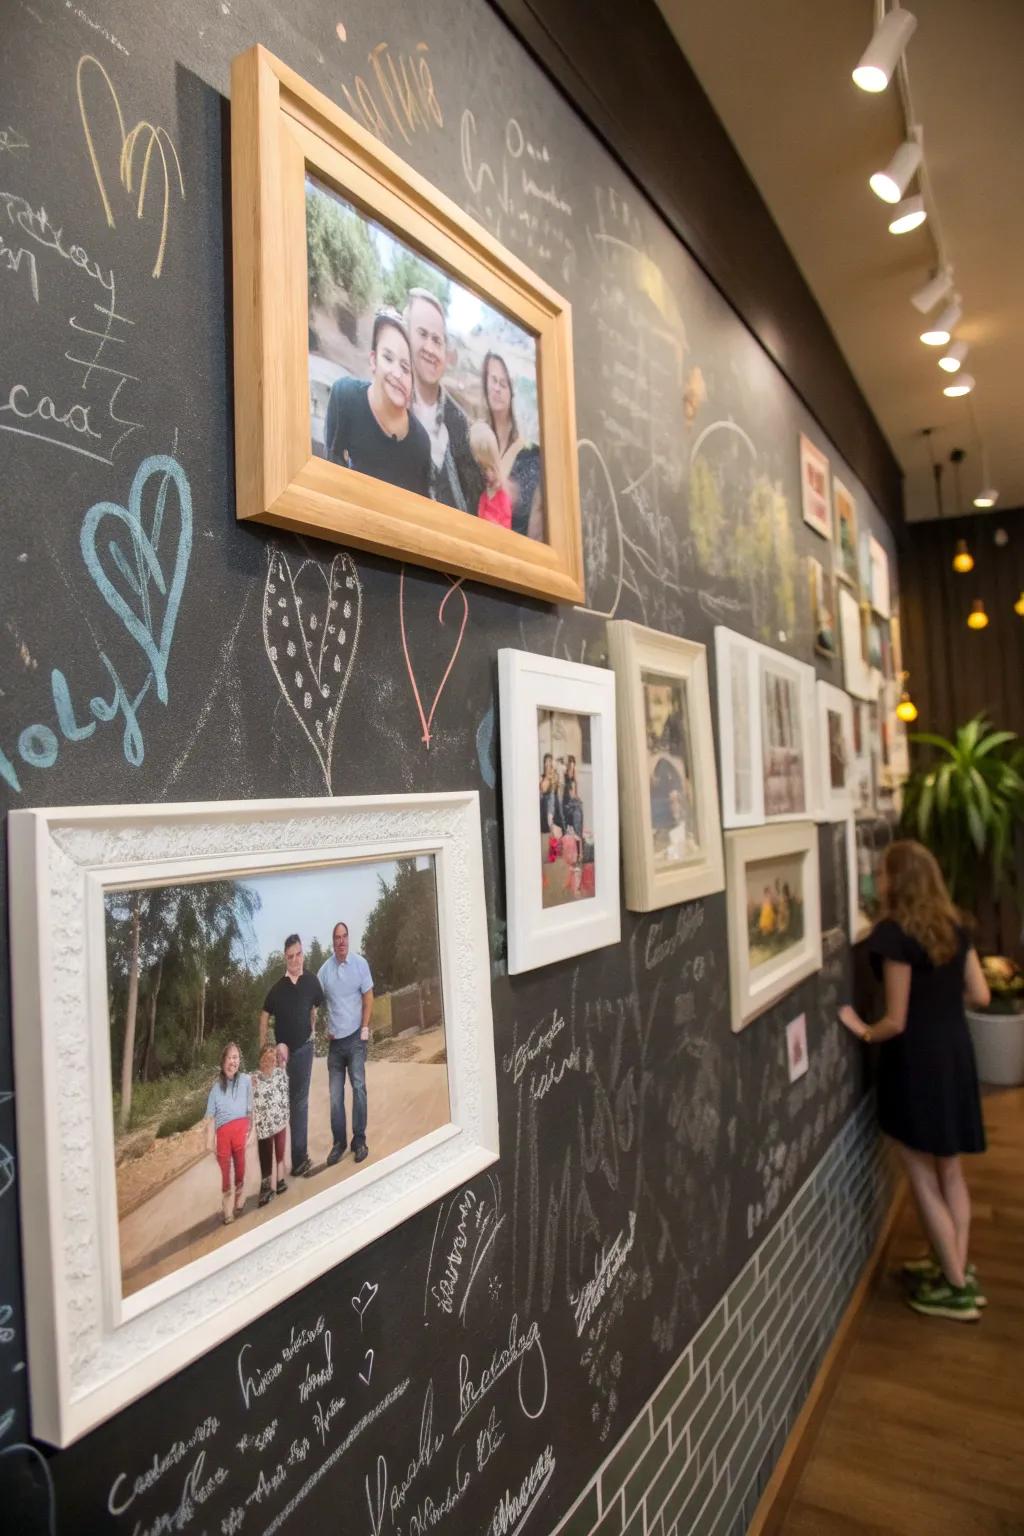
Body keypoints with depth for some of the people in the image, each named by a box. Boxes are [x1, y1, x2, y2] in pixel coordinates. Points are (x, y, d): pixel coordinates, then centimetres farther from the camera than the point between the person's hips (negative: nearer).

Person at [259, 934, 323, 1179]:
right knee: (281, 1102, 11)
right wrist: (263, 1048, 1)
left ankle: (299, 1157, 9)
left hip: (303, 1048, -1)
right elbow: (265, 1016, 4)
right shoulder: (277, 987, -6)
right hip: (281, 1049, 1)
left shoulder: (311, 981, -6)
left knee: (300, 1102, 3)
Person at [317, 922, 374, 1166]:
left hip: (355, 1036, -2)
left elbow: (368, 997, -1)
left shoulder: (360, 964, -5)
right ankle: (338, 1142, 16)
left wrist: (365, 1028, -6)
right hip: (335, 1039, 2)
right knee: (335, 1094, 5)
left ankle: (359, 1140, 7)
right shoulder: (325, 969, -1)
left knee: (358, 1087, -4)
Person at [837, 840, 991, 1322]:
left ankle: (956, 1288, 17)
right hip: (955, 1052, 8)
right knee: (949, 1170, 19)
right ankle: (957, 1268, 31)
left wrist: (864, 1032, 1)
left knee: (923, 1179, 7)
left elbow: (897, 1021, -17)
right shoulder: (952, 925, 3)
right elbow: (980, 995, 7)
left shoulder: (894, 932, -19)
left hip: (917, 1060, -8)